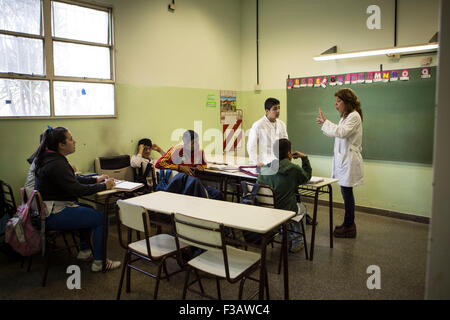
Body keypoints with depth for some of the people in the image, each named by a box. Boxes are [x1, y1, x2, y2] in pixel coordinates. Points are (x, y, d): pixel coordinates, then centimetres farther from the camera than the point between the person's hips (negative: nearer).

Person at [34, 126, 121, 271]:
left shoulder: (51, 158, 9)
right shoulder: (56, 164, -24)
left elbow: (73, 179, 18)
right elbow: (76, 189, -25)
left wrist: (96, 179, 12)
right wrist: (103, 186, -15)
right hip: (53, 214, -11)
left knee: (90, 210, 25)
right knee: (101, 218, -10)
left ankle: (84, 251, 29)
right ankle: (99, 262, 0)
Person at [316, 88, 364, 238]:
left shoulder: (354, 116, -14)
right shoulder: (346, 116, 17)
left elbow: (341, 132, -28)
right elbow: (336, 133, 24)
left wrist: (326, 122, -20)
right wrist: (324, 124, 15)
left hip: (349, 159, -10)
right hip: (343, 158, 10)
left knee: (347, 192, -3)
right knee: (346, 192, 15)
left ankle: (349, 227, 8)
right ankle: (349, 223, 26)